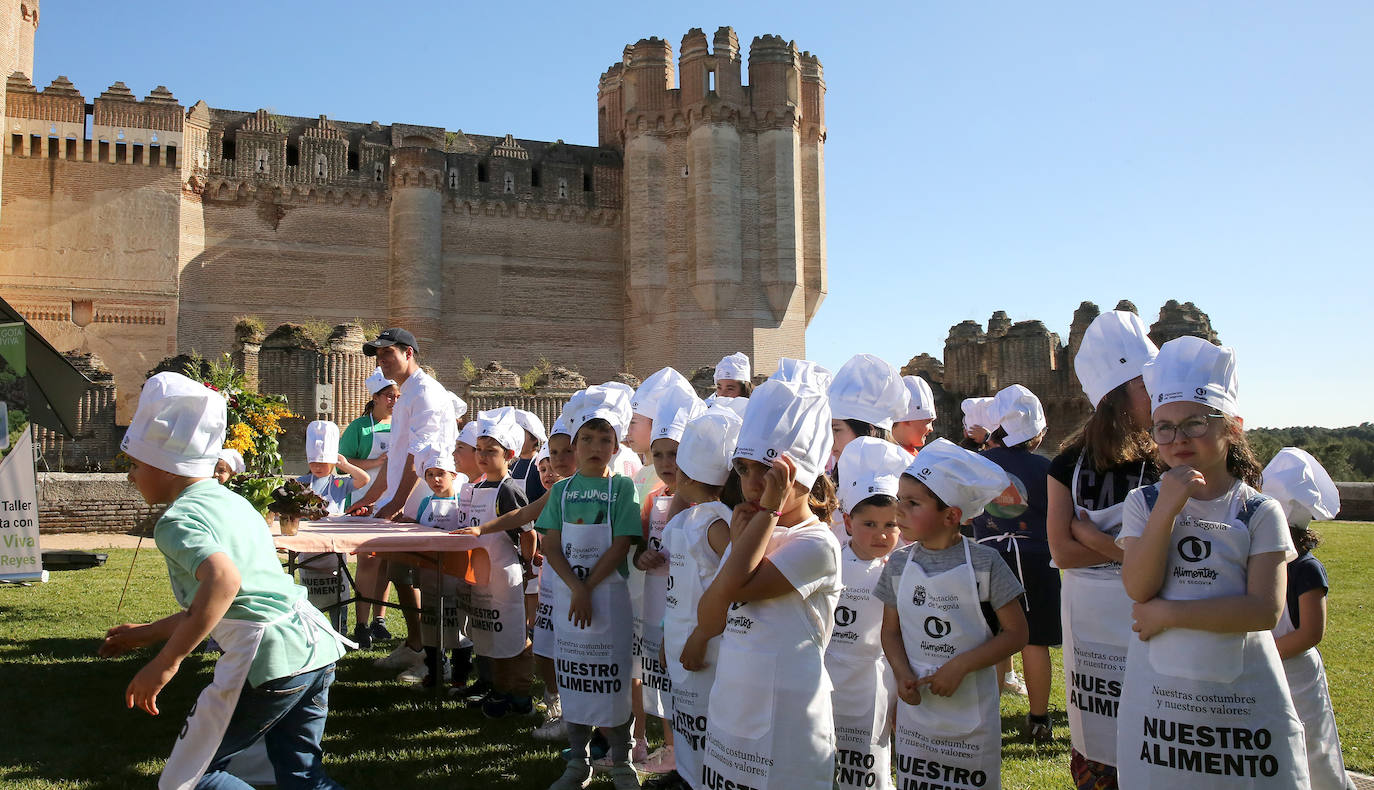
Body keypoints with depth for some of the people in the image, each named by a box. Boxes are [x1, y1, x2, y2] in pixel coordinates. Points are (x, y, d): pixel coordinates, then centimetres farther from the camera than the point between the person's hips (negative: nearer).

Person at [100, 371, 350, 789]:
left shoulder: (178, 520, -7)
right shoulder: (231, 500, 20)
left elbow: (223, 581, -30)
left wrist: (166, 662, -24)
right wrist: (148, 633, 37)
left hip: (268, 663, -9)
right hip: (315, 647, 9)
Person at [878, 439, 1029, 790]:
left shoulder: (984, 561, -10)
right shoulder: (899, 563, -1)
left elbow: (1016, 633, -8)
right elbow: (891, 630, 6)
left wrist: (960, 666, -16)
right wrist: (903, 673, -12)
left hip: (972, 707, -3)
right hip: (916, 701, 3)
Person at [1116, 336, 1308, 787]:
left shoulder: (1260, 512, -2)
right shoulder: (1144, 502, 1)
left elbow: (1265, 609, -13)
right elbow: (1138, 588, -11)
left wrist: (1168, 613, -15)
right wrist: (1167, 509, -19)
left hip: (1245, 696, -1)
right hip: (1159, 693, 1)